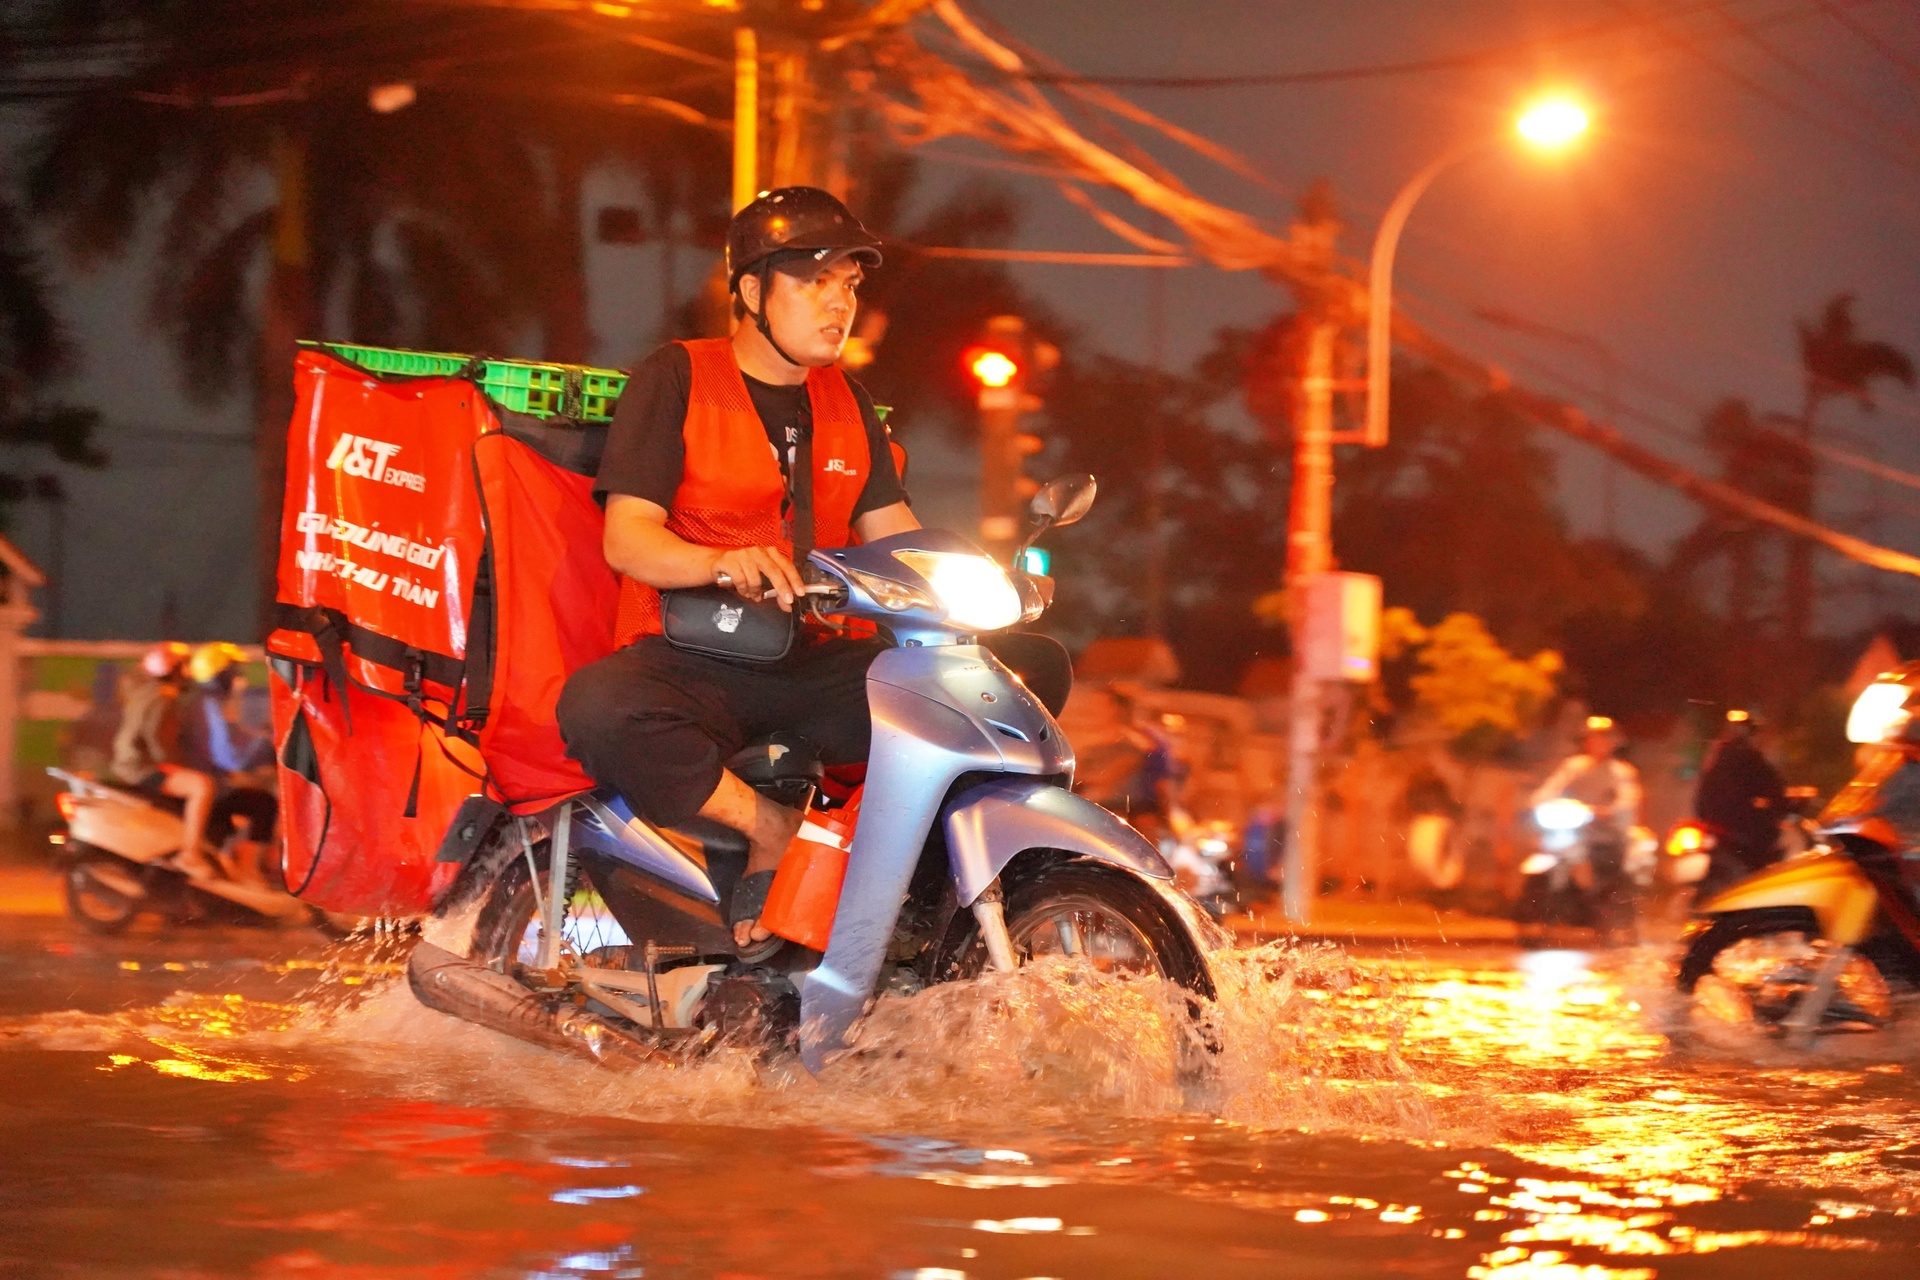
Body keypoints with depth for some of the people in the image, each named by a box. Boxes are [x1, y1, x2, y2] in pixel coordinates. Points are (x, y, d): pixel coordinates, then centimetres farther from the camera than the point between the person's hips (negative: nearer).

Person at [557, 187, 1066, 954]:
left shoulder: (845, 402, 19)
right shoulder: (674, 380, 0)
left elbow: (894, 536, 16)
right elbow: (626, 539, -10)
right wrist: (725, 561, -32)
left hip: (815, 668, 5)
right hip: (694, 666, -5)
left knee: (1037, 666, -12)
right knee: (597, 706, -41)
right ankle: (772, 831, -25)